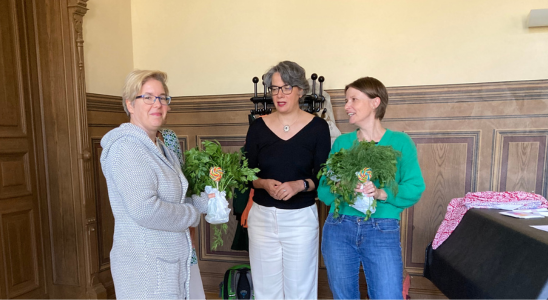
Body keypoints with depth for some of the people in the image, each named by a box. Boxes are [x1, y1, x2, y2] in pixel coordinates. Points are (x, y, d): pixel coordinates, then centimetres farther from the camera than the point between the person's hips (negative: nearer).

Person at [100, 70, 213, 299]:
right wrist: (192, 215, -15)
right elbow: (145, 210, -29)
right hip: (145, 267, -9)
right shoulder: (127, 148, -19)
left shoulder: (158, 147, 10)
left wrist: (202, 202, 0)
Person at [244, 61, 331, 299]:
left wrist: (300, 184, -22)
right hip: (262, 216, 2)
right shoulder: (258, 127, 0)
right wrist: (264, 183, -17)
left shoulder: (318, 127, -5)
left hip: (301, 217, -1)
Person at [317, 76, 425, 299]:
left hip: (383, 230, -2)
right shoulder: (341, 142, 6)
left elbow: (414, 188, -6)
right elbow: (323, 188, 2)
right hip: (338, 228, 3)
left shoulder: (400, 142, 1)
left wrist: (381, 193, -22)